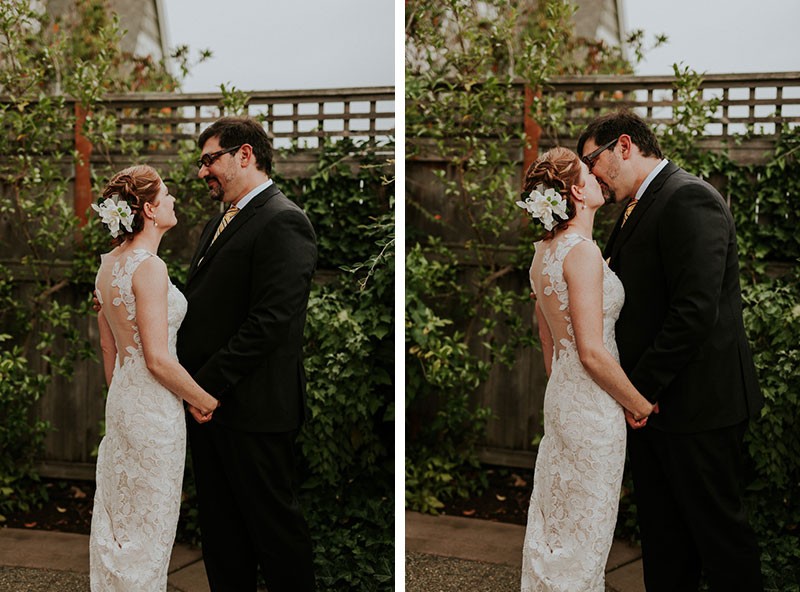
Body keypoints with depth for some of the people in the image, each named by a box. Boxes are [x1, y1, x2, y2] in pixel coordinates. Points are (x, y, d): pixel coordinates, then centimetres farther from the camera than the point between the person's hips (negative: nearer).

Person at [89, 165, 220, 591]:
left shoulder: (109, 264, 6)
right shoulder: (148, 267, -20)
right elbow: (159, 360, -22)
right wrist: (204, 401, -10)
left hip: (120, 400, 9)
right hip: (154, 409, -9)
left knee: (118, 517, 16)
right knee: (149, 524, 3)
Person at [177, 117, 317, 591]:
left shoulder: (283, 222, -14)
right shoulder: (222, 222, 17)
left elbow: (271, 322, -21)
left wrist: (209, 384, -19)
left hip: (252, 408, -9)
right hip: (209, 400, 9)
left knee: (274, 523, 2)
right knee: (220, 525, 16)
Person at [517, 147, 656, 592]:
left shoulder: (545, 251, 8)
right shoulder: (583, 252, -20)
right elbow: (592, 352, -22)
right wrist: (641, 404, -11)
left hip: (560, 397, 9)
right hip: (593, 405, -9)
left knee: (556, 521, 17)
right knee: (586, 525, 3)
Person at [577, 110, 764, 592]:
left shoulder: (689, 199, -16)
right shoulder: (637, 210, 14)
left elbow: (695, 311, -24)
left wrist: (642, 388, -19)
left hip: (697, 404, -9)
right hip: (650, 399, 9)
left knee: (717, 526, 4)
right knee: (662, 533, 15)